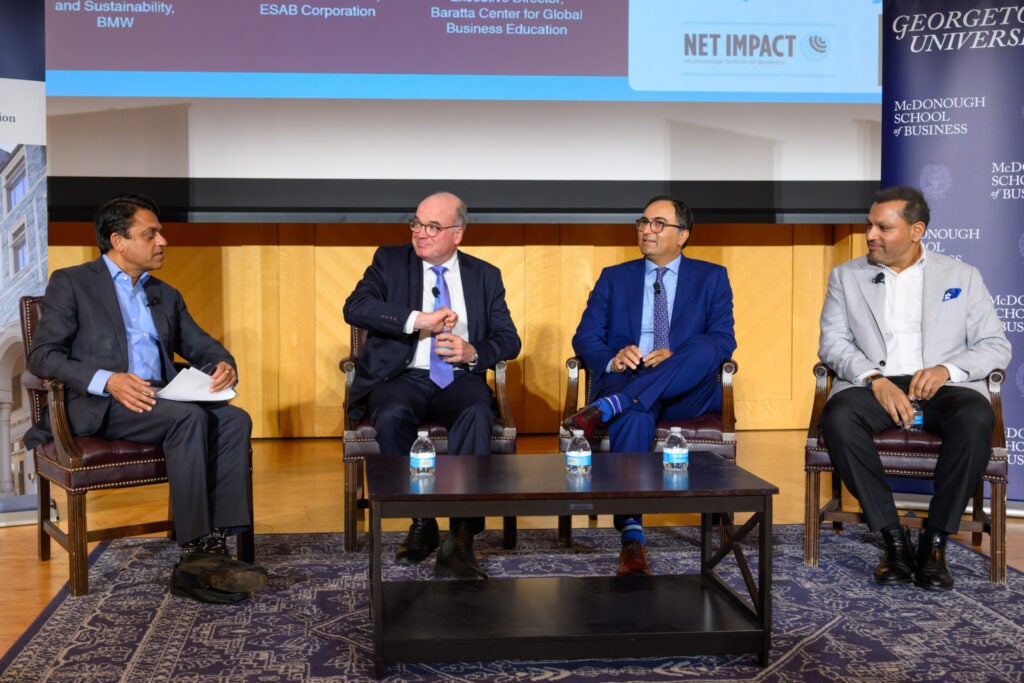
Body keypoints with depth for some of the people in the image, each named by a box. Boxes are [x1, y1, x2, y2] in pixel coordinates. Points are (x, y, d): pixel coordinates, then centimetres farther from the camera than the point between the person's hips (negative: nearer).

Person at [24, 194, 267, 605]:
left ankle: (213, 548, -30)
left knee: (235, 420, -23)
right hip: (97, 407, -6)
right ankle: (195, 552, -32)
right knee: (190, 418, -33)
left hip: (160, 400, 6)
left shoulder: (165, 295, 24)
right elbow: (41, 355, -4)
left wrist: (224, 365, -6)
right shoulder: (71, 283, 5)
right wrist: (107, 381, -22)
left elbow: (200, 345, 21)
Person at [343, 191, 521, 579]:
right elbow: (355, 307, -7)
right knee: (391, 417, -34)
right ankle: (421, 524, -15)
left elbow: (509, 340, 10)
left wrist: (474, 353, -12)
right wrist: (417, 320, -17)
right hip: (403, 377, 0)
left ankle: (460, 539, -33)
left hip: (460, 379, 1)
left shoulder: (485, 276, 15)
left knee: (477, 415, -34)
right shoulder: (390, 261, 11)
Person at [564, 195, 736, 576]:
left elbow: (724, 341, 1)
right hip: (624, 385, 0)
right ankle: (631, 538, -45)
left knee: (704, 350, -33)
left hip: (686, 394, 0)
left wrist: (676, 357, -19)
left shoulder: (712, 278, 15)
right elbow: (584, 338, 9)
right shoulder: (614, 278, 18)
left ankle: (603, 410, -41)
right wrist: (612, 359, -16)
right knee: (633, 417, -37)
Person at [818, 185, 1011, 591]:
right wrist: (874, 379, -14)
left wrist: (947, 368, -12)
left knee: (976, 419, -35)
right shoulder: (846, 276, 14)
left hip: (942, 387, 0)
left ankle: (935, 541, -22)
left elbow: (996, 346, 8)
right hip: (873, 384, 1)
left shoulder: (962, 276, 13)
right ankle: (893, 539, -23)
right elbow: (832, 342, 5)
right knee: (838, 417, -34)